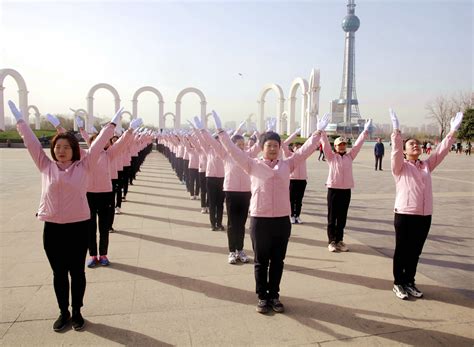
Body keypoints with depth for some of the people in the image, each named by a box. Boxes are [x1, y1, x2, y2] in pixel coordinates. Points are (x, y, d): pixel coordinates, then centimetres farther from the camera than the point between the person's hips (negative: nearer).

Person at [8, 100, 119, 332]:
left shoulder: (83, 166, 0)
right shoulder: (46, 166, 4)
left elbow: (98, 145, 0)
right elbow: (31, 142, 9)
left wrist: (112, 124, 1)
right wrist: (19, 120, 14)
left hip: (78, 226, -1)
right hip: (52, 227, 2)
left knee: (77, 272, 11)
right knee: (59, 272, 13)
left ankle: (77, 312, 27)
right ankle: (63, 312, 29)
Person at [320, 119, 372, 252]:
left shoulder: (349, 156, 12)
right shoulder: (331, 156, 3)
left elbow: (358, 144, 12)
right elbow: (325, 144, -6)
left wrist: (365, 131, 11)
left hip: (346, 190, 4)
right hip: (333, 190, -3)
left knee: (342, 218, 10)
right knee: (332, 217, 2)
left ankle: (339, 240, 20)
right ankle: (332, 241, 10)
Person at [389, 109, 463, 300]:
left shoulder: (427, 165, 13)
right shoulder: (400, 167, -2)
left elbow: (441, 150, 11)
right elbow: (396, 150, -18)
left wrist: (452, 132, 6)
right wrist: (396, 131, -28)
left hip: (425, 216, 5)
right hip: (404, 215, -5)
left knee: (415, 252, 15)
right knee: (402, 251, 6)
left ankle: (410, 282, 29)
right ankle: (398, 283, 19)